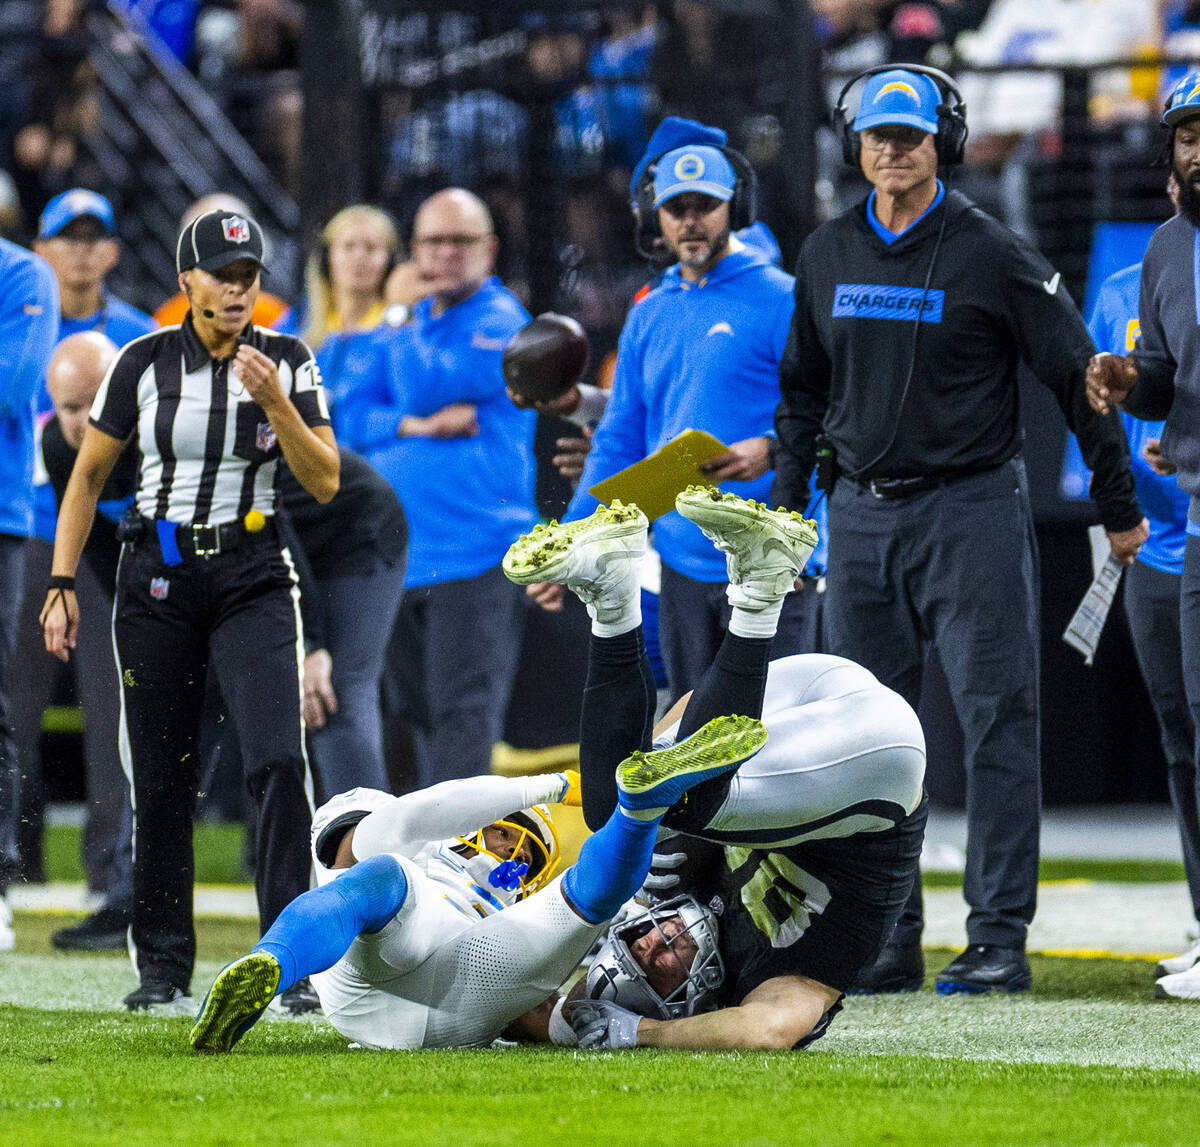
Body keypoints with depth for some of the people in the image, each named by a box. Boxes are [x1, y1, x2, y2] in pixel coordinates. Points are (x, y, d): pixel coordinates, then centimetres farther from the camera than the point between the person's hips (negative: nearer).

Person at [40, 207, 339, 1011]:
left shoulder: (286, 363, 0)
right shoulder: (145, 362, -1)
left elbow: (325, 483, -5)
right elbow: (88, 476, 7)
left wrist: (274, 402, -18)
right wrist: (63, 584, 2)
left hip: (252, 581, 0)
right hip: (158, 579, 0)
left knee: (279, 760, -16)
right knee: (161, 779, 3)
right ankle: (163, 967, 14)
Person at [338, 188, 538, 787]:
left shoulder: (502, 323, -3)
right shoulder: (405, 328, 18)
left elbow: (428, 385, -16)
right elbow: (351, 418, 9)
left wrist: (412, 333, 2)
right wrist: (417, 425, -9)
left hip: (474, 554, -7)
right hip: (397, 554, 7)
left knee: (463, 710, -12)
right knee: (422, 714, 12)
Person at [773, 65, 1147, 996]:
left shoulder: (991, 254, -5)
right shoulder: (827, 256, 9)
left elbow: (1077, 376, -2)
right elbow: (804, 388, 21)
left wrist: (1120, 506, 0)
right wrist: (787, 498, 15)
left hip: (971, 509, -5)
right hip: (861, 517, 5)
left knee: (997, 723, -7)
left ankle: (1000, 939, -6)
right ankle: (887, 944, 11)